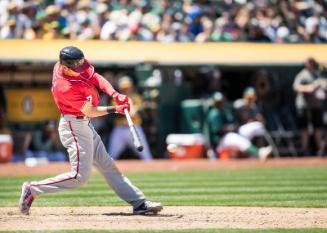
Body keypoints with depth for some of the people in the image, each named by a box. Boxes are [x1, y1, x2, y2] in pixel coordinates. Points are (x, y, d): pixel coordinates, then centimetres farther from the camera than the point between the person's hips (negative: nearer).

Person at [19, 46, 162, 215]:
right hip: (74, 127, -10)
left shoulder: (73, 64, -6)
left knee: (107, 166, 11)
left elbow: (95, 77, 1)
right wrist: (115, 109, -21)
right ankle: (32, 190, 0)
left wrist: (114, 94, -13)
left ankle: (139, 203, 14)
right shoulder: (65, 88, -30)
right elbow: (90, 112, -24)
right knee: (80, 177, -9)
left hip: (84, 125, 10)